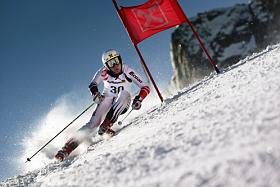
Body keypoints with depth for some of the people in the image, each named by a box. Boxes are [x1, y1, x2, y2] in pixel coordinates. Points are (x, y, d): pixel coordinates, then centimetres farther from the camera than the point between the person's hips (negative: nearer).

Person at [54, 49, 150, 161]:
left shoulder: (128, 72, -16)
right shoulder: (104, 72, -13)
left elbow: (145, 88, -14)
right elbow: (93, 84, -10)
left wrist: (138, 99, -32)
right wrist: (95, 92, -33)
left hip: (122, 105, 0)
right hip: (107, 100, 0)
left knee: (124, 94, -35)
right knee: (94, 123, -22)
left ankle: (107, 124, -37)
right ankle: (67, 148, -21)